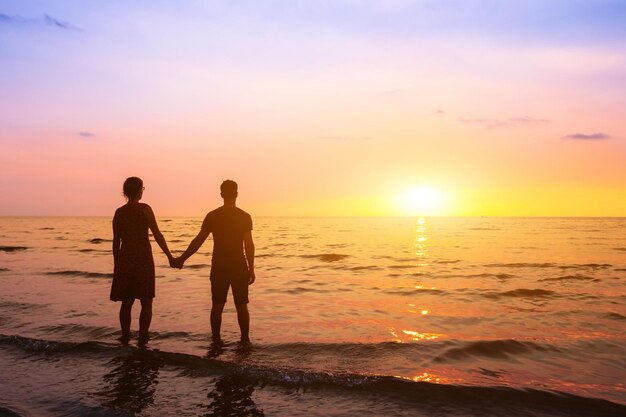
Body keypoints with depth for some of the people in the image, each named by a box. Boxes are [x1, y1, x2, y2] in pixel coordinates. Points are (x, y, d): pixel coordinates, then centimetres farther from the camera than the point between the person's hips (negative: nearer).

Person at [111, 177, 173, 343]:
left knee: (126, 302, 13)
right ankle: (142, 338, 2)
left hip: (124, 260, 4)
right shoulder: (144, 209, -7)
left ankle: (125, 337, 17)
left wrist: (116, 265, 16)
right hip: (143, 259, -4)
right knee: (146, 302, 5)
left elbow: (116, 241, 8)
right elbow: (157, 235, -11)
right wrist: (170, 256, -5)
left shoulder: (119, 212, 6)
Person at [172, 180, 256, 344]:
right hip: (239, 266, -1)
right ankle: (245, 340, 11)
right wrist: (251, 269, 1)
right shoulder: (245, 216, -4)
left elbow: (198, 241, 0)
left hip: (218, 266, 1)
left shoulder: (212, 216, -1)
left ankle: (216, 340, 13)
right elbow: (249, 245, -6)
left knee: (217, 306, 9)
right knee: (241, 305, 8)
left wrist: (182, 259, 10)